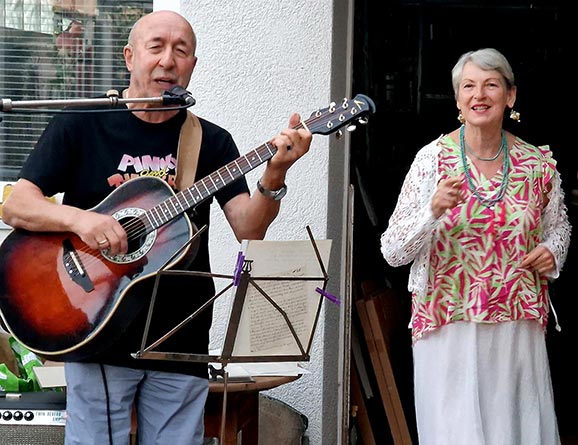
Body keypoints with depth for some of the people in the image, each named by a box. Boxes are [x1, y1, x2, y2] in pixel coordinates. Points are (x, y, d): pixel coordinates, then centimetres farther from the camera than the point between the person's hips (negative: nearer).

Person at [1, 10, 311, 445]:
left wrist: (274, 176, -21)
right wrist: (78, 218, -22)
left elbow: (249, 229, -2)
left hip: (181, 343, 2)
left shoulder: (212, 142, 8)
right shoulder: (80, 127, 2)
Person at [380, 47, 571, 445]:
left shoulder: (539, 164, 2)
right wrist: (434, 210, -22)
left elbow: (559, 226, 22)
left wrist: (552, 253, 0)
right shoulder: (432, 159, -5)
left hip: (520, 327, 2)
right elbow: (393, 252, -6)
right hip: (449, 326, -2)